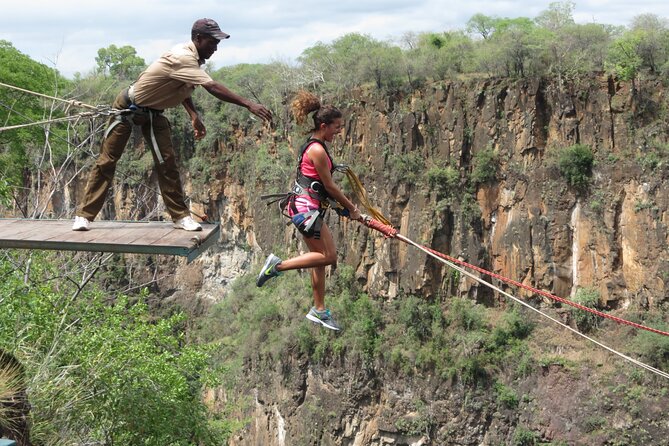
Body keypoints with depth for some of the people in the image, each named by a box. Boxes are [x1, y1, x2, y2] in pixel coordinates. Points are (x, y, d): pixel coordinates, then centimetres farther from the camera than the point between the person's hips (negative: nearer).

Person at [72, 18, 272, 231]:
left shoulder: (193, 58, -3)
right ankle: (84, 215, 4)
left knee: (167, 162, -3)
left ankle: (180, 216, 0)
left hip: (154, 113, 8)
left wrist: (194, 116, 2)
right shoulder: (183, 58, -32)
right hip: (128, 108, -8)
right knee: (106, 161, -2)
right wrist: (249, 104, -44)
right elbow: (213, 88, -41)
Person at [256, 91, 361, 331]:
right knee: (328, 256, -7)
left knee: (320, 257, 13)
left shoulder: (313, 145, 13)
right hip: (305, 208, -10)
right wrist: (351, 208, -2)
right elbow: (330, 186, -13)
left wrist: (347, 204, 17)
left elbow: (325, 185, 19)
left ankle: (319, 310, 20)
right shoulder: (317, 150, -18)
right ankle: (278, 265, -4)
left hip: (308, 207, 10)